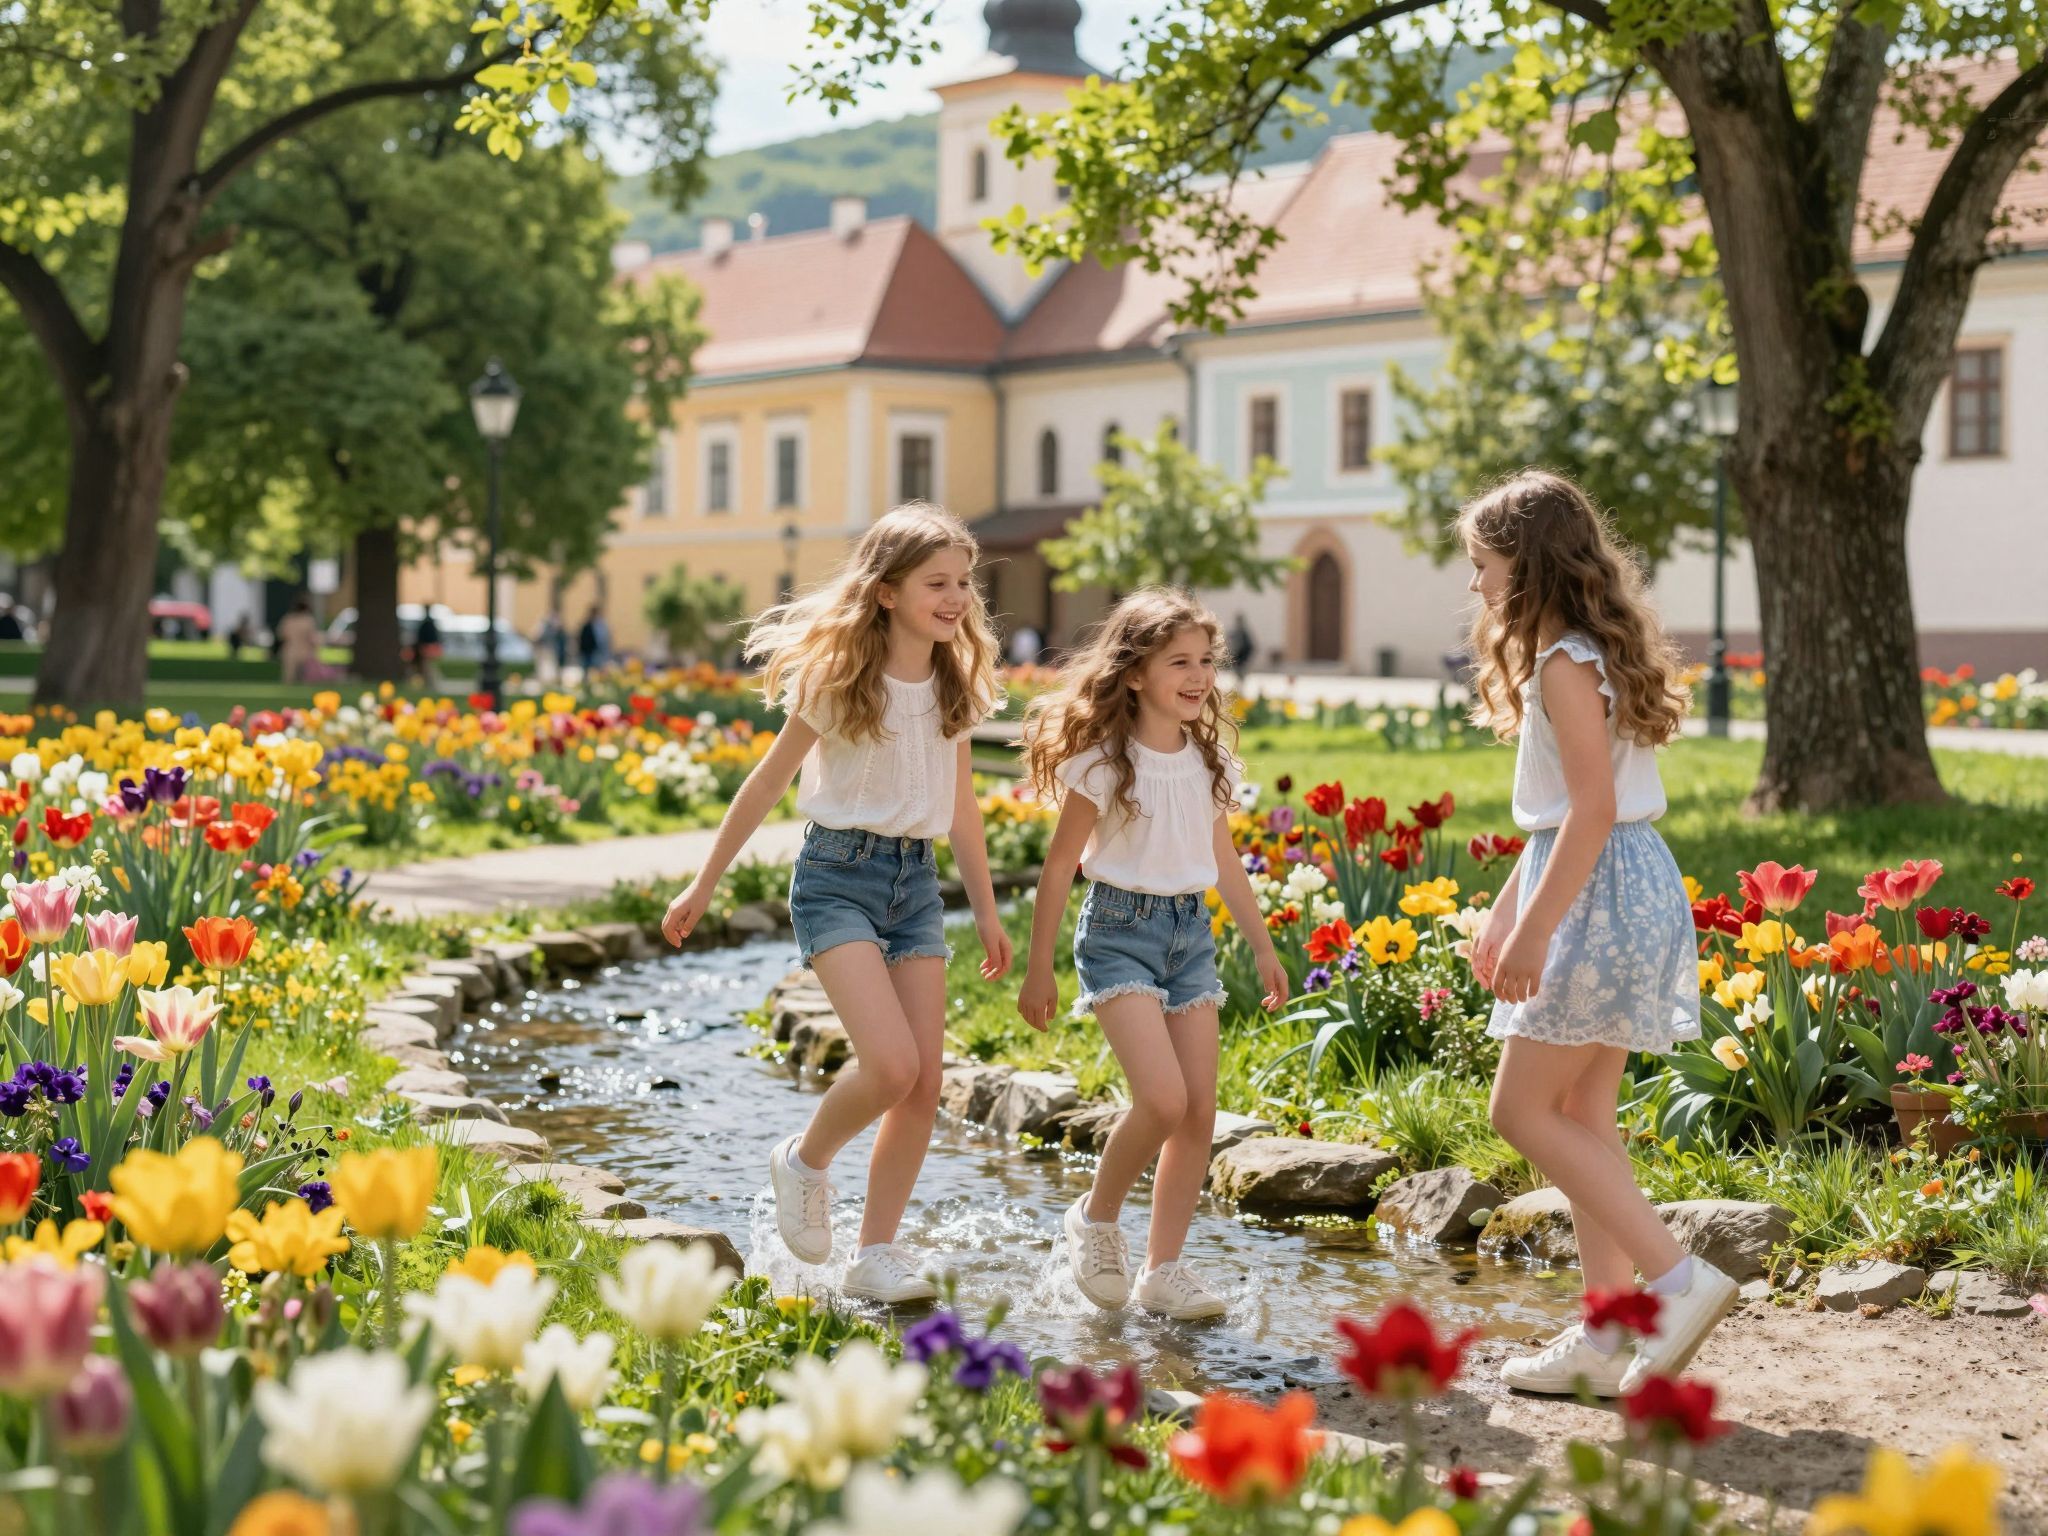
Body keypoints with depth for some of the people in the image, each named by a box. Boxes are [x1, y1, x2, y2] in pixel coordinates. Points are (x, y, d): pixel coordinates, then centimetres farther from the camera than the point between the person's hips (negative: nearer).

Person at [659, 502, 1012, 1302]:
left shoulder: (955, 683, 6)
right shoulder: (842, 677, -10)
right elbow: (767, 784, -2)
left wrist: (986, 910, 19)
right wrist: (703, 887, 2)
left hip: (916, 880, 6)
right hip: (838, 875, -5)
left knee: (925, 1085, -1)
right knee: (892, 1064, -20)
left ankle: (876, 1255, 11)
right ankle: (804, 1161, 10)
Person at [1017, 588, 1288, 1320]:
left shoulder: (1210, 759, 6)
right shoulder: (1103, 760, -10)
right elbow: (1060, 865, -6)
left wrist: (1263, 947, 21)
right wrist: (1039, 970, -5)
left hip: (1191, 931, 6)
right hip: (1120, 928, -6)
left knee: (1200, 1110, 0)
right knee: (1164, 1098, -19)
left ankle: (1163, 1269, 11)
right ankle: (1095, 1219, 6)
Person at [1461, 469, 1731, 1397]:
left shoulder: (1567, 665, -15)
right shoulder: (1581, 655, 16)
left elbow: (1593, 808, -22)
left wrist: (1535, 930, -23)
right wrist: (1508, 906, 22)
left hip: (1601, 897, -10)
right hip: (1612, 890, 10)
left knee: (1523, 1110, -5)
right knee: (1581, 1118, 11)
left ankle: (1679, 1278, -8)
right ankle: (1608, 1340, 14)